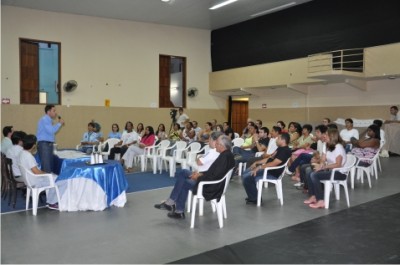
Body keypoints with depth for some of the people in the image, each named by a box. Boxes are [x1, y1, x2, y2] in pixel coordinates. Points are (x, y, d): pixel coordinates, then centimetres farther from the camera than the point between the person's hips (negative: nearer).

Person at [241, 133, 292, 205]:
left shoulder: (285, 151, -18)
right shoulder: (280, 148, 15)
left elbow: (274, 163, -26)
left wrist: (259, 167, -23)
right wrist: (256, 163, 12)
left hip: (272, 173, -11)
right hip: (267, 168, 11)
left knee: (246, 177, -19)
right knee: (245, 173, 12)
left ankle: (254, 199, -4)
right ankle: (253, 196, 15)